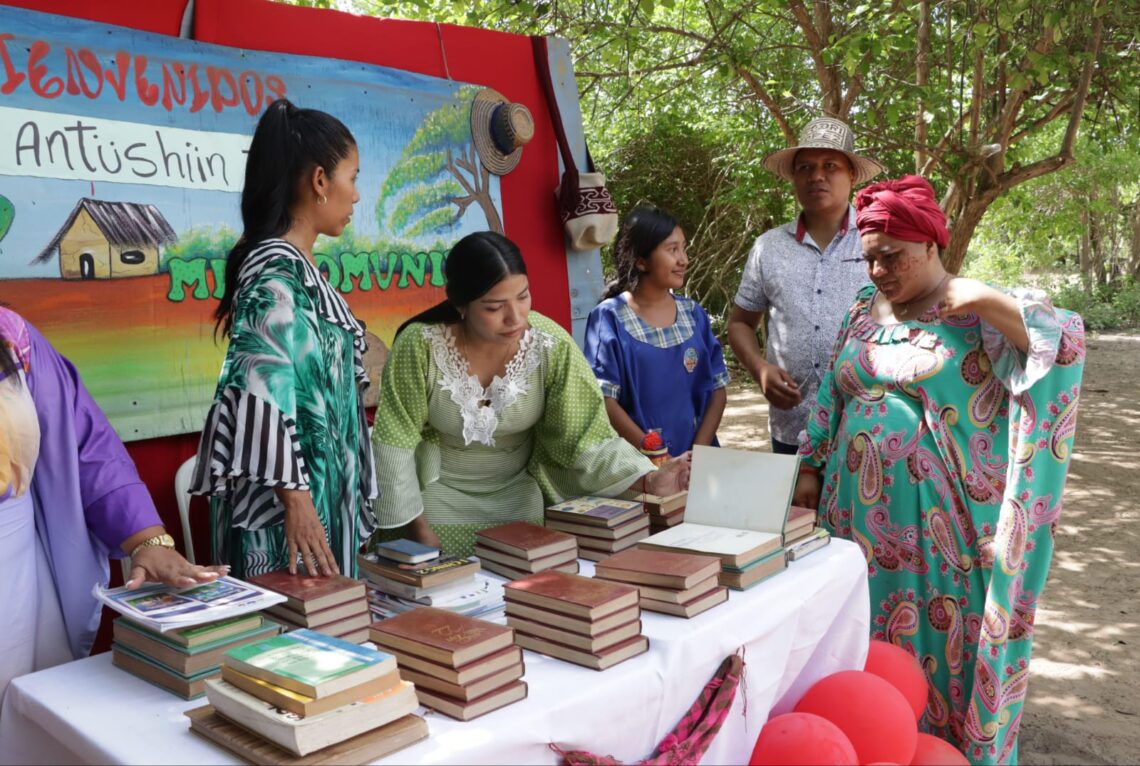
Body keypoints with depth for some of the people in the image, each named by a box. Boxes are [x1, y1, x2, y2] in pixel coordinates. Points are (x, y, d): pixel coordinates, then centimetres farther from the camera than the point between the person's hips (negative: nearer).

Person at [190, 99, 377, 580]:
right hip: (292, 501, -9)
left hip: (322, 488, 9)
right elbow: (263, 391, -24)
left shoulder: (295, 266, 12)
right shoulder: (278, 271, -17)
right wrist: (294, 497, -27)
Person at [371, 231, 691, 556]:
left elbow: (586, 436, -16)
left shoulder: (552, 346, -20)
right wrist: (420, 530, -11)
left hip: (520, 495, 1)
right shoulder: (420, 344, -24)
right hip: (439, 496, -1)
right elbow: (395, 441, -14)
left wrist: (648, 480, -32)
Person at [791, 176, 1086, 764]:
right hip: (858, 513, 5)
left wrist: (990, 301, -22)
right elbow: (831, 399, 14)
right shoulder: (864, 310, 10)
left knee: (940, 637, 5)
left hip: (937, 523, -5)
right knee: (864, 640, 13)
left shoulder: (980, 312, -5)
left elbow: (1067, 341, -18)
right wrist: (811, 469, 12)